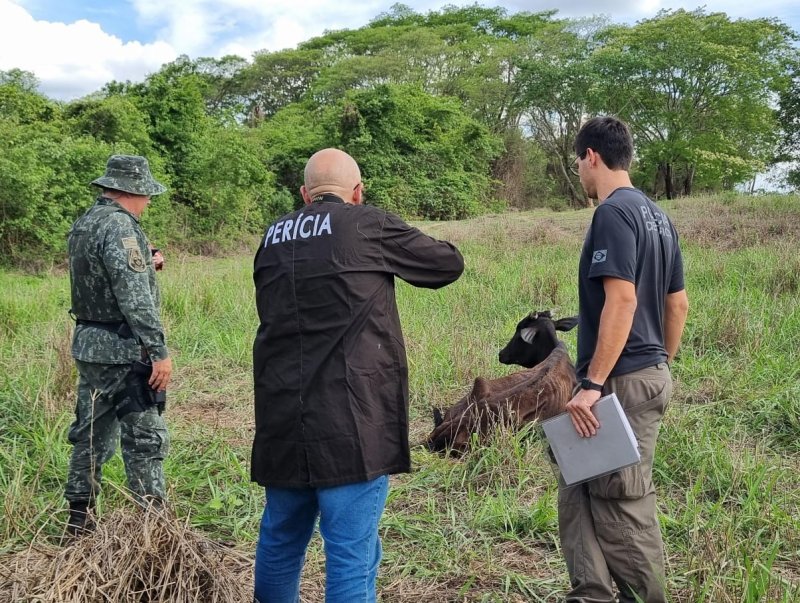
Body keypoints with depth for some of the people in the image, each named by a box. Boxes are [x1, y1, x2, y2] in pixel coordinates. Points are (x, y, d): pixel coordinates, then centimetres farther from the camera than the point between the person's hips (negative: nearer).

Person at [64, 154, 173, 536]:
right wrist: (159, 350, -21)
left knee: (91, 433, 16)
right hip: (123, 349, -9)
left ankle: (79, 518, 23)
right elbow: (134, 297, -22)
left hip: (88, 343, 9)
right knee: (144, 438, -2)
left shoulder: (82, 224, 12)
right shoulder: (119, 225, -17)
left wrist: (143, 266, 20)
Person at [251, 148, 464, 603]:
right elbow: (450, 264, 8)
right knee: (352, 555, -1)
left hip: (282, 423, 6)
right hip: (350, 422, -6)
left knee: (280, 542, 20)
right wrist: (397, 256, 26)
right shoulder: (368, 225, -4)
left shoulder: (273, 239, 12)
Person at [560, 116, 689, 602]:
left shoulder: (613, 213, -14)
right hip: (652, 375, 10)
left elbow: (622, 299, -24)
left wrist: (594, 384, -24)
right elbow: (678, 303, 17)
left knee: (621, 506, 1)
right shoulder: (657, 216, 14)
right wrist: (661, 365, 24)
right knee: (581, 494, 16)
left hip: (623, 381, -10)